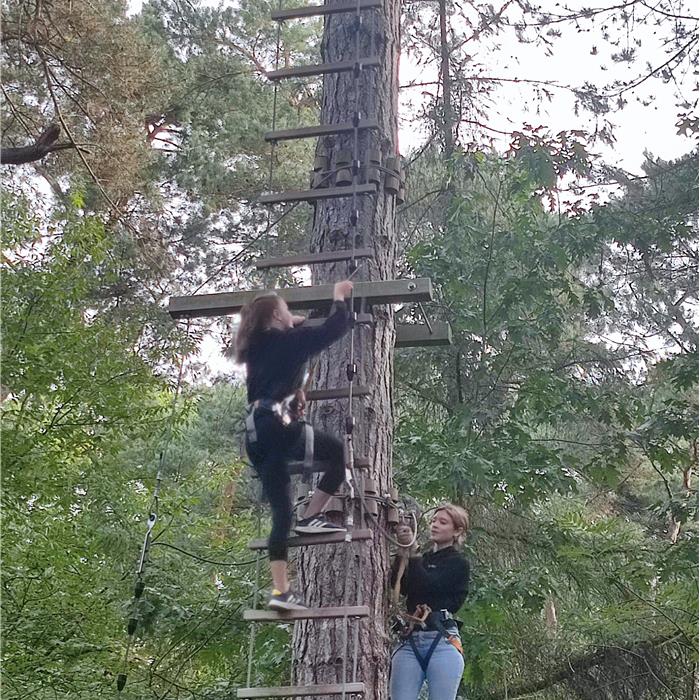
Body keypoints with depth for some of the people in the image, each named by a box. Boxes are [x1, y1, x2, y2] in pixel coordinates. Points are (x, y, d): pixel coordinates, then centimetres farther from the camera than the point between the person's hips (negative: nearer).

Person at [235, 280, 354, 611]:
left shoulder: (256, 348, 22)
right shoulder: (287, 341, 2)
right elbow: (334, 329, 6)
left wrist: (296, 324, 47)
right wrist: (339, 298, 21)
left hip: (255, 436, 7)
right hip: (278, 426, -7)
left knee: (281, 513, 5)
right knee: (340, 453, 12)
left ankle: (281, 590, 0)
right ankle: (311, 517, 6)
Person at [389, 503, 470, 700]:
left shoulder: (458, 562, 7)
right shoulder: (423, 560, 24)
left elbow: (427, 586, -9)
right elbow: (398, 586, 7)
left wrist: (410, 551, -4)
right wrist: (402, 553, -5)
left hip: (442, 641, -5)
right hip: (410, 641, 5)